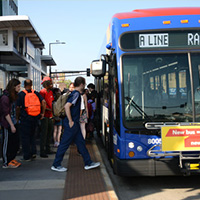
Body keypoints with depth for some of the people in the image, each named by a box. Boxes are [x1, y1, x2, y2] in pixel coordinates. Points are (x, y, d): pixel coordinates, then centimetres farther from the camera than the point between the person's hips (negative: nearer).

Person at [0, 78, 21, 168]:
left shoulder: (13, 96, 9)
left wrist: (15, 122, 14)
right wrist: (11, 125, -18)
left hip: (13, 123, 9)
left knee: (16, 141, 12)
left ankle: (11, 159, 26)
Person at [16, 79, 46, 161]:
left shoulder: (21, 94, -6)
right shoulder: (36, 93, 4)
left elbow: (18, 107, -9)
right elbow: (43, 102, -6)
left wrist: (17, 117, 3)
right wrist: (42, 113, 3)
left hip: (25, 118, -4)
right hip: (35, 118, 4)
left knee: (25, 137, 5)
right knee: (32, 135, 21)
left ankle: (27, 156, 8)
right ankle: (33, 152, 18)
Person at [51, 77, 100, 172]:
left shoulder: (76, 94, 14)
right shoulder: (76, 94, -15)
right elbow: (67, 106, -27)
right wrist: (70, 121, -21)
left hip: (75, 124, 10)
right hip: (72, 124, -10)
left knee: (81, 143, 12)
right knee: (64, 144, -2)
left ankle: (88, 163, 19)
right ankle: (56, 165, 8)